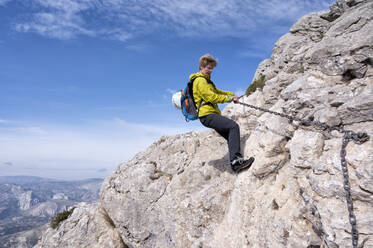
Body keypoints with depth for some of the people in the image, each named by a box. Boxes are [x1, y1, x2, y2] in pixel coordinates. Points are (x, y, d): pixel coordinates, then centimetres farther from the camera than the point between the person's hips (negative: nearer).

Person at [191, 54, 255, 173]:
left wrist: (232, 94, 18)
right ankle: (236, 161, -31)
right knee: (233, 126, -25)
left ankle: (235, 162, 7)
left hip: (211, 115, 11)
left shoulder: (205, 80, 26)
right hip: (207, 114, -11)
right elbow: (211, 97, -16)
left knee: (231, 136, 8)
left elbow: (216, 91, 32)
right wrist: (229, 98, -9)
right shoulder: (200, 80, -7)